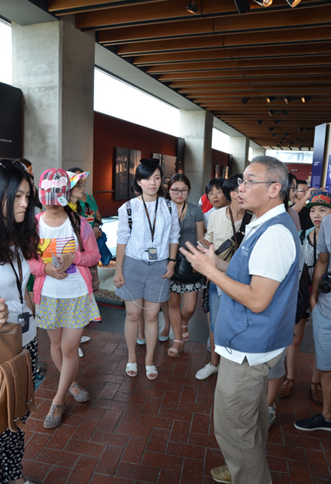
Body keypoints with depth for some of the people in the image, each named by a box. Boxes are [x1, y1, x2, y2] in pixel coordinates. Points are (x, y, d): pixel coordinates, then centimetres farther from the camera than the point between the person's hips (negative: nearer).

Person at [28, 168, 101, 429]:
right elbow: (27, 259, 1)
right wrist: (45, 267, -18)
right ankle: (71, 382, 44)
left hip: (77, 293, -2)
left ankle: (58, 401, 21)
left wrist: (74, 257, -19)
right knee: (56, 343, 17)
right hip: (48, 294, 2)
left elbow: (94, 256, -1)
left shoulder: (79, 223, -6)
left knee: (69, 347, 1)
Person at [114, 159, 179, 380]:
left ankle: (149, 360, 27)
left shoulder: (169, 207, 1)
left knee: (152, 315, 8)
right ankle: (132, 358, 30)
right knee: (133, 314, 8)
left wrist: (171, 261, 0)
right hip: (133, 264, -1)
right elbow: (122, 239, -1)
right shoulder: (128, 208, -4)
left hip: (159, 267, 1)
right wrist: (118, 269, -3)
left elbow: (174, 236, 8)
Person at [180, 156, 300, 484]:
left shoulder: (275, 233, -24)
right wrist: (219, 265, 4)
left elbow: (257, 300, -27)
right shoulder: (265, 226, 8)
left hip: (247, 349, -10)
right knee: (252, 417, 26)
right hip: (253, 343, 10)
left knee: (233, 426, 7)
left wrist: (210, 270, -21)